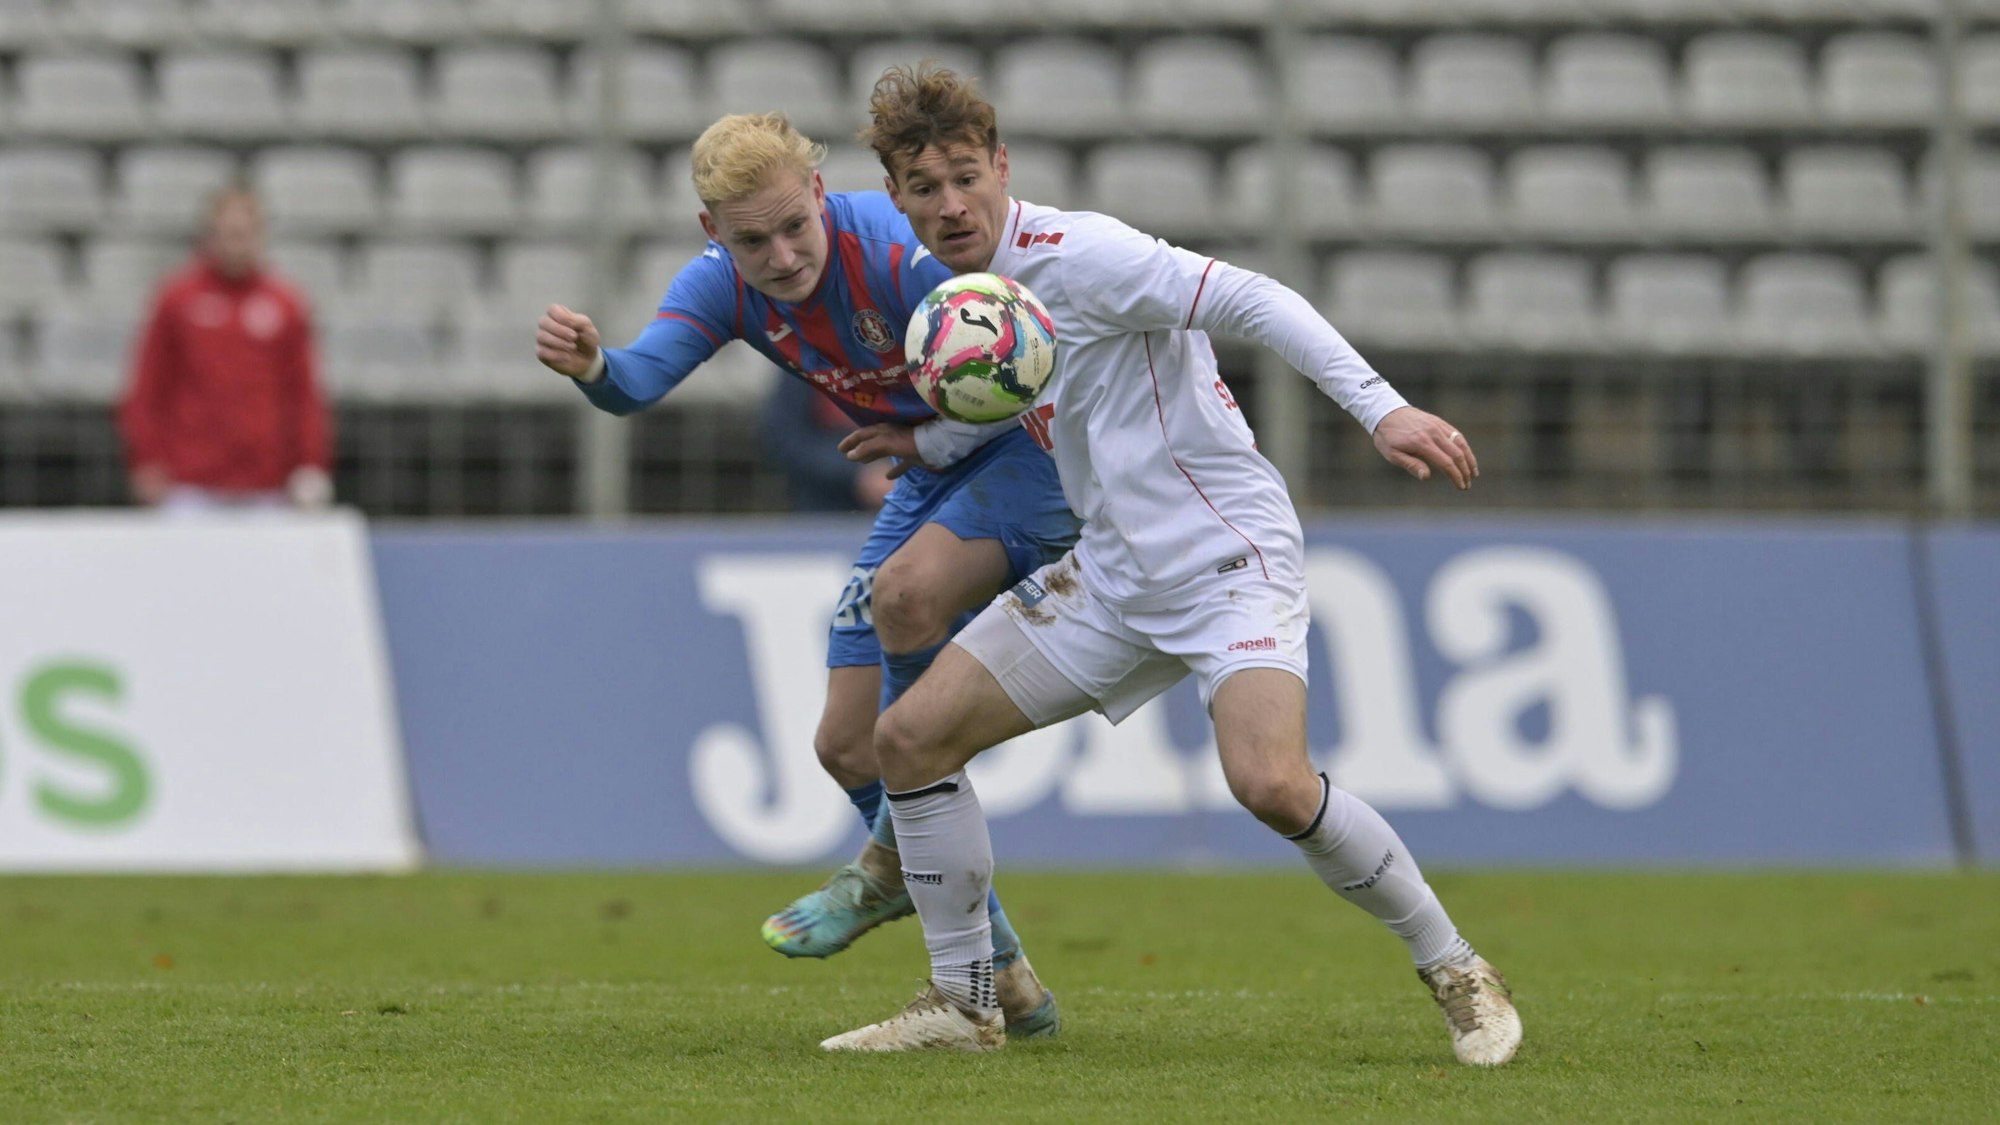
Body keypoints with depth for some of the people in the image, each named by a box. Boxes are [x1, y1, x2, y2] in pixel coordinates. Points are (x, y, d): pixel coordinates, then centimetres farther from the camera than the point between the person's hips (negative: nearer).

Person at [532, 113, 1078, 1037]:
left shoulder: (898, 252, -29)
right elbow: (643, 378, -28)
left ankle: (897, 857, -13)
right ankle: (1000, 977, 13)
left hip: (1030, 452, -8)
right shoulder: (722, 285, -10)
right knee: (847, 747, 1)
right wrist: (591, 366, -49)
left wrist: (923, 440, -28)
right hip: (927, 478, 8)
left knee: (905, 593, -35)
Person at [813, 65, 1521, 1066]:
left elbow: (1250, 300, -24)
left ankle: (1455, 974, -9)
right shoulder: (977, 290, 10)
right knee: (909, 736, 2)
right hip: (1111, 572, 9)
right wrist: (930, 440, 24)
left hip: (1226, 551, -9)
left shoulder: (1076, 254, -17)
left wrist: (1380, 406, -33)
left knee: (1270, 782, -29)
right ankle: (962, 1003, 14)